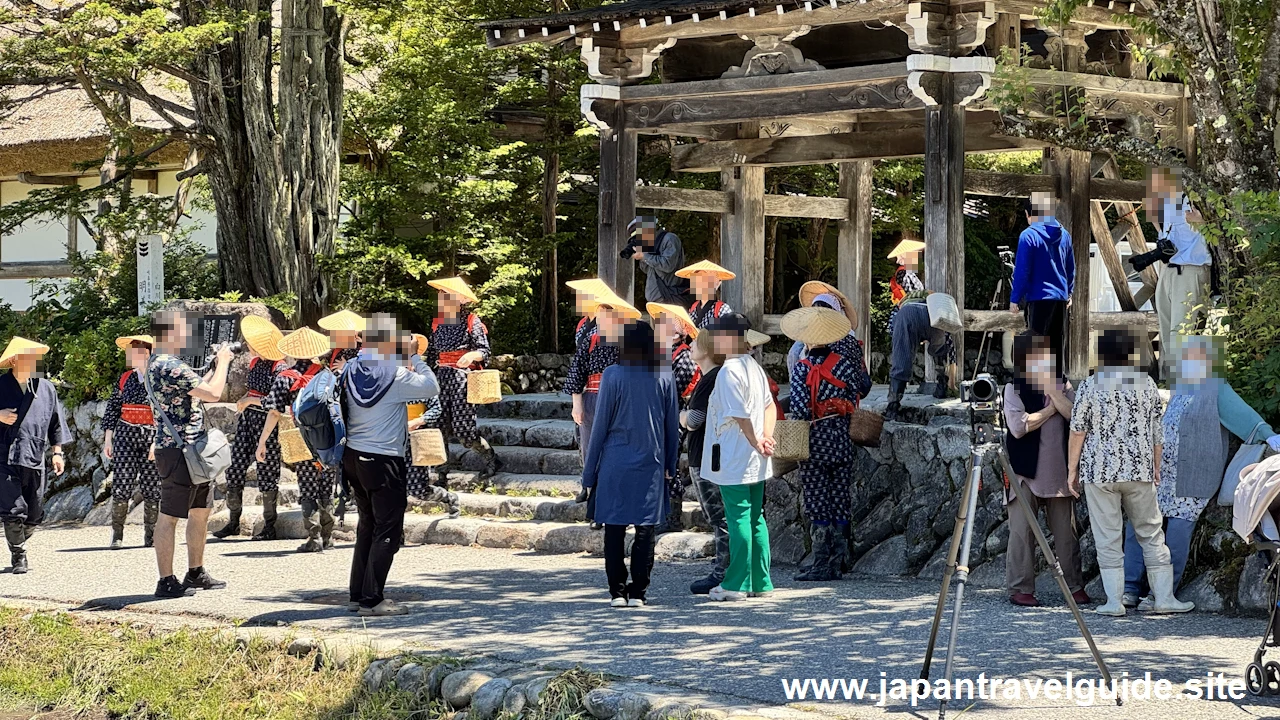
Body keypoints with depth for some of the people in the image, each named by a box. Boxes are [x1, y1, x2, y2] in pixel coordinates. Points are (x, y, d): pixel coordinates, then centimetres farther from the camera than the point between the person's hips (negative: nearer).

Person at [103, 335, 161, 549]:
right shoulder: (126, 378, 10)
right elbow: (112, 408, 14)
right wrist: (108, 438, 8)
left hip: (153, 436, -3)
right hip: (126, 435, 3)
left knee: (152, 487, 0)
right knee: (121, 484, -5)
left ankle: (151, 535, 11)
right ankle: (117, 533, 2)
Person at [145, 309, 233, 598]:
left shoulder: (160, 363, 15)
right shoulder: (170, 366, -19)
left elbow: (197, 390, 25)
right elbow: (213, 393, -23)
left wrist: (216, 365, 18)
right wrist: (222, 362, -8)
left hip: (192, 451, 11)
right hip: (178, 452, -11)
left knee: (201, 511, 17)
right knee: (169, 516, -4)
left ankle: (196, 573, 27)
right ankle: (166, 581, 0)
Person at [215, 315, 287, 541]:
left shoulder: (279, 368, -15)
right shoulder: (255, 362, 9)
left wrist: (252, 400, -20)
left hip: (267, 423, -8)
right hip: (247, 419, 8)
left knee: (267, 474, 0)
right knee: (234, 469, 5)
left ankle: (269, 526, 10)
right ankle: (233, 522, 15)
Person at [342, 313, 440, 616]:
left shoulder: (351, 369, 2)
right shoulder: (395, 375, -18)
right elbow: (432, 388, -10)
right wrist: (415, 358, 0)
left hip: (353, 456, 8)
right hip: (384, 461, -8)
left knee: (368, 525, 19)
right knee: (388, 531, 0)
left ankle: (358, 594, 22)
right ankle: (372, 600, -2)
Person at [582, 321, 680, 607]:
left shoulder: (613, 376, -6)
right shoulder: (665, 379, 2)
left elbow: (601, 424, -3)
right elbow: (673, 426, 7)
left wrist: (590, 470, 5)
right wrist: (671, 467, 17)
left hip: (616, 462, -2)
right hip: (651, 465, 2)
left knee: (614, 529, 6)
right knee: (646, 530, 5)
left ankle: (617, 591, 6)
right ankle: (638, 592, 5)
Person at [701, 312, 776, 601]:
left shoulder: (729, 371, -17)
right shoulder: (755, 368, 12)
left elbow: (740, 415, -19)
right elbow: (769, 406, 13)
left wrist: (757, 443, -7)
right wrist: (766, 437, 3)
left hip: (734, 461, -9)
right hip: (755, 462, 9)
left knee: (738, 519, -5)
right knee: (755, 518, 12)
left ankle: (736, 584, -1)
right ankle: (760, 581, 15)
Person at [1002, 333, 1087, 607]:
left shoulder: (1062, 386, 10)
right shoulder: (1014, 389, -1)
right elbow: (1019, 427, -15)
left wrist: (1053, 391, -11)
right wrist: (1050, 409, -6)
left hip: (1059, 472, 3)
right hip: (1026, 472, -3)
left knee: (1066, 531, 5)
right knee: (1022, 531, -3)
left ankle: (1075, 586, 13)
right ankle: (1020, 588, 4)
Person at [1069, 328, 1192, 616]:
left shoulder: (1089, 386, -5)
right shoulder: (1147, 384, 3)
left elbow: (1078, 432, -4)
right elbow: (1156, 432, 8)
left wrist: (1072, 470, 5)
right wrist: (1156, 468, 20)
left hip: (1099, 472, -2)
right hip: (1140, 470, 2)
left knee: (1108, 538, 2)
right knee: (1151, 533, 10)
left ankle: (1114, 601, 1)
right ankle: (1164, 597, 10)